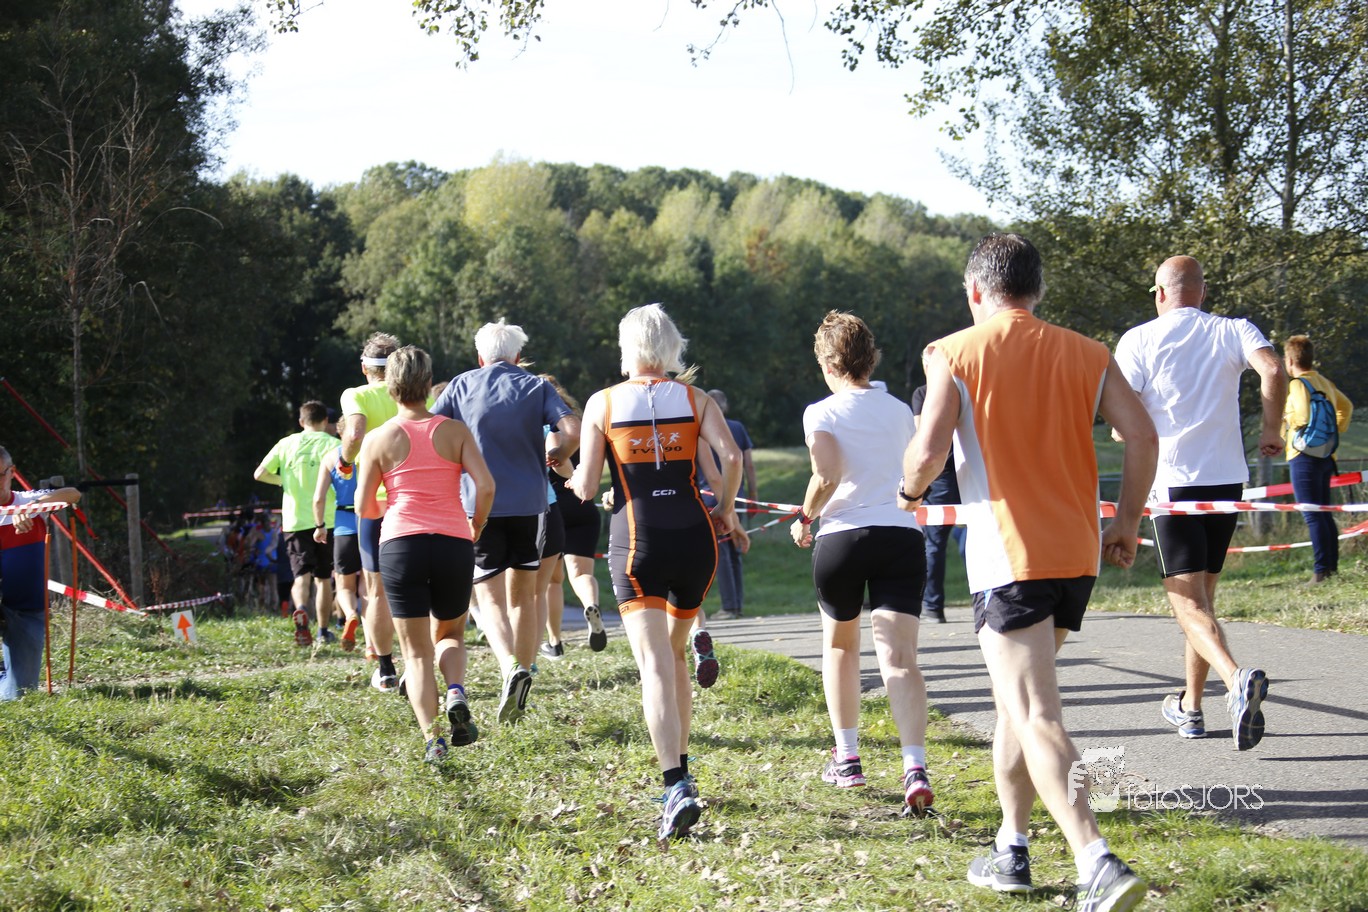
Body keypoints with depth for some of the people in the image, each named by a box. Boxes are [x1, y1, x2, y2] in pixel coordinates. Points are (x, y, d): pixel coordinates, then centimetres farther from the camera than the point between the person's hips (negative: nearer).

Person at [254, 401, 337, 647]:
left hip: (295, 521, 1)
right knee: (324, 578, 13)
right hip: (325, 521, -1)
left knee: (302, 575, -4)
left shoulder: (286, 444, 6)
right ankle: (323, 631, 19)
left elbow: (259, 474, 2)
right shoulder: (331, 444, -1)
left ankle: (301, 609, -34)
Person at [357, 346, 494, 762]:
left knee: (416, 652, 6)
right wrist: (476, 528, 11)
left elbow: (364, 507, 3)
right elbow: (485, 486, -6)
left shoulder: (379, 439, 3)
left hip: (400, 543, -1)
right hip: (454, 542, 1)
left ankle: (431, 735, -13)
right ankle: (456, 693, -8)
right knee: (450, 634, 22)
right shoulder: (454, 430, 4)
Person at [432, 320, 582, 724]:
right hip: (529, 503, 1)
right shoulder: (536, 386, 5)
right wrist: (555, 457, 11)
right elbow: (573, 431, -9)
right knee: (523, 595, 16)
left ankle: (511, 666, -27)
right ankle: (522, 675, 16)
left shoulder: (461, 386, 5)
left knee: (490, 599, -1)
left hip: (480, 505, -1)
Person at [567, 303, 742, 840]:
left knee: (654, 665, -10)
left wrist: (573, 481, 22)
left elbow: (585, 488, -1)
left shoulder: (602, 404, 2)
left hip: (637, 540, -3)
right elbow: (731, 457, -8)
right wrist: (725, 510, 8)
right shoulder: (695, 399, 6)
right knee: (675, 653, 22)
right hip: (694, 536, 3)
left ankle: (677, 787, -25)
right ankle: (679, 765, 28)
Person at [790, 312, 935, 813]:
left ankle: (847, 758, 26)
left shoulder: (822, 413, -2)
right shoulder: (900, 411, 14)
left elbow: (827, 475, -15)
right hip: (903, 536, 2)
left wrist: (805, 517, -1)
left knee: (839, 645, 22)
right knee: (899, 658, -8)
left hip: (842, 537, -2)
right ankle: (915, 767, -27)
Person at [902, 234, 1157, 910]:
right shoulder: (1085, 355, 9)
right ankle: (1011, 849, 29)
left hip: (1007, 556, -6)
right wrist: (1127, 521, 11)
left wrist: (911, 492, 8)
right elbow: (1142, 435, 0)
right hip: (1076, 552, 6)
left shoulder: (954, 355, -3)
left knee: (1035, 717, -11)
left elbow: (929, 449, -13)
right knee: (1018, 701, 22)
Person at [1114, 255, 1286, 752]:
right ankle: (1190, 707, 27)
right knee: (1203, 596, 19)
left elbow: (1122, 425, -6)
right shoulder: (1234, 332, 5)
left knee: (1189, 604, -9)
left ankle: (1237, 678, -36)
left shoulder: (1138, 340, 0)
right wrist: (1271, 430, -1)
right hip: (1227, 478, 4)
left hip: (1173, 481, -4)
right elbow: (1273, 371, -15)